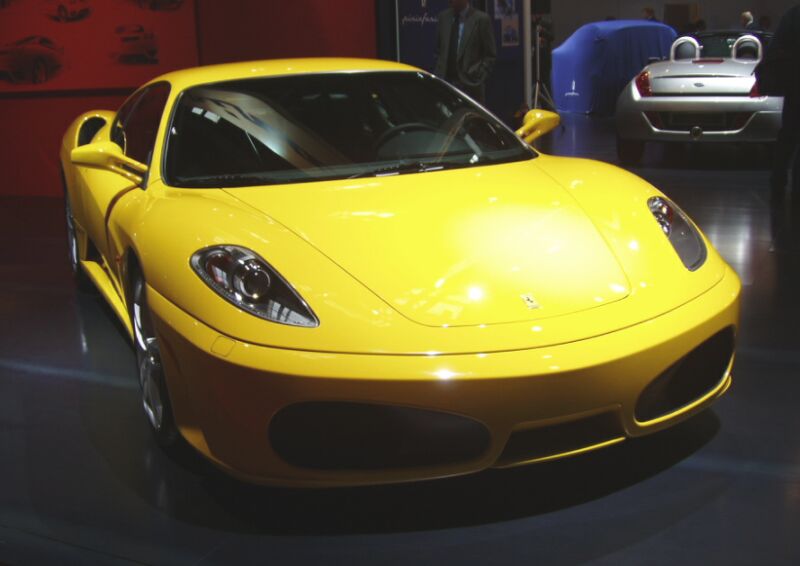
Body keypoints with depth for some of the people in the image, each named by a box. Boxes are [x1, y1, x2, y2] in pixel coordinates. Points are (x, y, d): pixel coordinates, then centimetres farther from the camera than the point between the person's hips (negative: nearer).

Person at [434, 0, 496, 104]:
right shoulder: (443, 17, 11)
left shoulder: (481, 19, -2)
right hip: (445, 82, 4)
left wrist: (477, 77, -10)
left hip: (469, 85, -4)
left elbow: (491, 56, -1)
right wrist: (438, 75, 8)